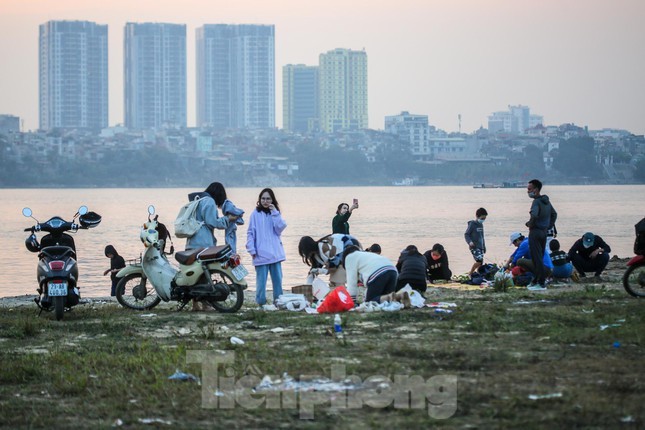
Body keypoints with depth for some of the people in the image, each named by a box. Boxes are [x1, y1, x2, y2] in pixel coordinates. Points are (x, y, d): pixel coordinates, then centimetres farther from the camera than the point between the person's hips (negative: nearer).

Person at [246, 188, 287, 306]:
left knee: (277, 278, 5)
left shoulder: (276, 213, 13)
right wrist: (252, 250, -7)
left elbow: (280, 228, -3)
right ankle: (261, 302, 3)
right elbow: (250, 233, 1)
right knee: (261, 279, -5)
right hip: (261, 253, -3)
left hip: (275, 252, 3)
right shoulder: (255, 214, 2)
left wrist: (274, 213, -8)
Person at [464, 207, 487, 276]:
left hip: (480, 247, 8)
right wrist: (469, 242, -27)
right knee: (479, 261, -19)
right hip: (474, 247, -8)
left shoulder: (481, 225, 16)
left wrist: (484, 247, 28)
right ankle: (470, 274, -6)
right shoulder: (472, 224, -7)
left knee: (481, 263, 3)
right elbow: (466, 234, -9)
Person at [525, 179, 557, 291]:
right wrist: (549, 226, 20)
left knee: (537, 258, -6)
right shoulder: (546, 201, 12)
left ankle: (541, 283, -7)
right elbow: (554, 214, 24)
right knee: (540, 257, 15)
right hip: (544, 232, 9)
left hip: (535, 232, -9)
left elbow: (534, 215, -34)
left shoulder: (537, 202, -17)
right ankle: (536, 281, 22)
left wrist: (530, 224, -17)